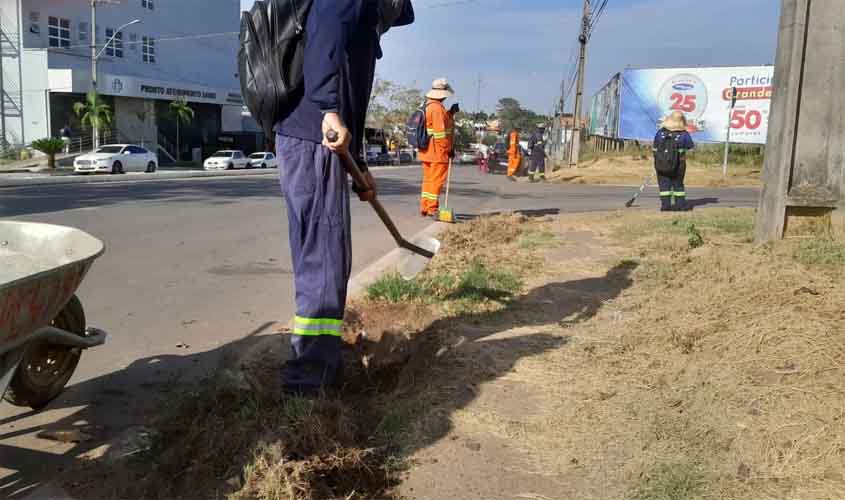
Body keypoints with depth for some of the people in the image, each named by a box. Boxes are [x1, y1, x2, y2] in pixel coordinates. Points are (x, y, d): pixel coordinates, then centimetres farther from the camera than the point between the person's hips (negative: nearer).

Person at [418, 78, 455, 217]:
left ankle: (424, 208, 19)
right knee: (436, 179, -4)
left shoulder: (428, 106, 15)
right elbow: (440, 132, -20)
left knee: (428, 179, 14)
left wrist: (451, 113, 13)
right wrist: (449, 149, -14)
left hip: (427, 152, 10)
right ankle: (432, 209, -2)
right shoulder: (437, 108, -17)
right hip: (438, 152, -10)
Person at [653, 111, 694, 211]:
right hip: (677, 164, 0)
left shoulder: (661, 132, -4)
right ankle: (680, 204, 15)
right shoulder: (684, 134, -9)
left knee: (664, 184, 6)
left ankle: (665, 204, 1)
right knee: (678, 184, 13)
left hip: (661, 164, 1)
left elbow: (655, 147, 2)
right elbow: (691, 146, 3)